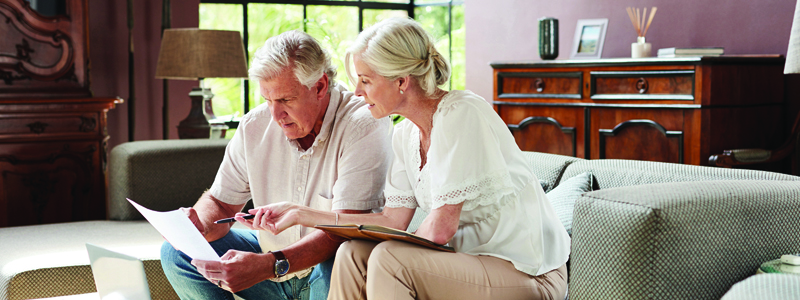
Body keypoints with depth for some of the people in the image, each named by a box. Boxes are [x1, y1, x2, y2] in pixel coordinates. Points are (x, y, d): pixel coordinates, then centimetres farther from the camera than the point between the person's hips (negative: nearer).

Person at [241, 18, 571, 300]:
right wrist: (302, 214, 5)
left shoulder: (462, 114, -19)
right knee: (353, 253, -8)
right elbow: (393, 220, 5)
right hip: (468, 259, 7)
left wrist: (408, 246, -1)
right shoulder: (405, 135, 7)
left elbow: (440, 228, -21)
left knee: (389, 258, -25)